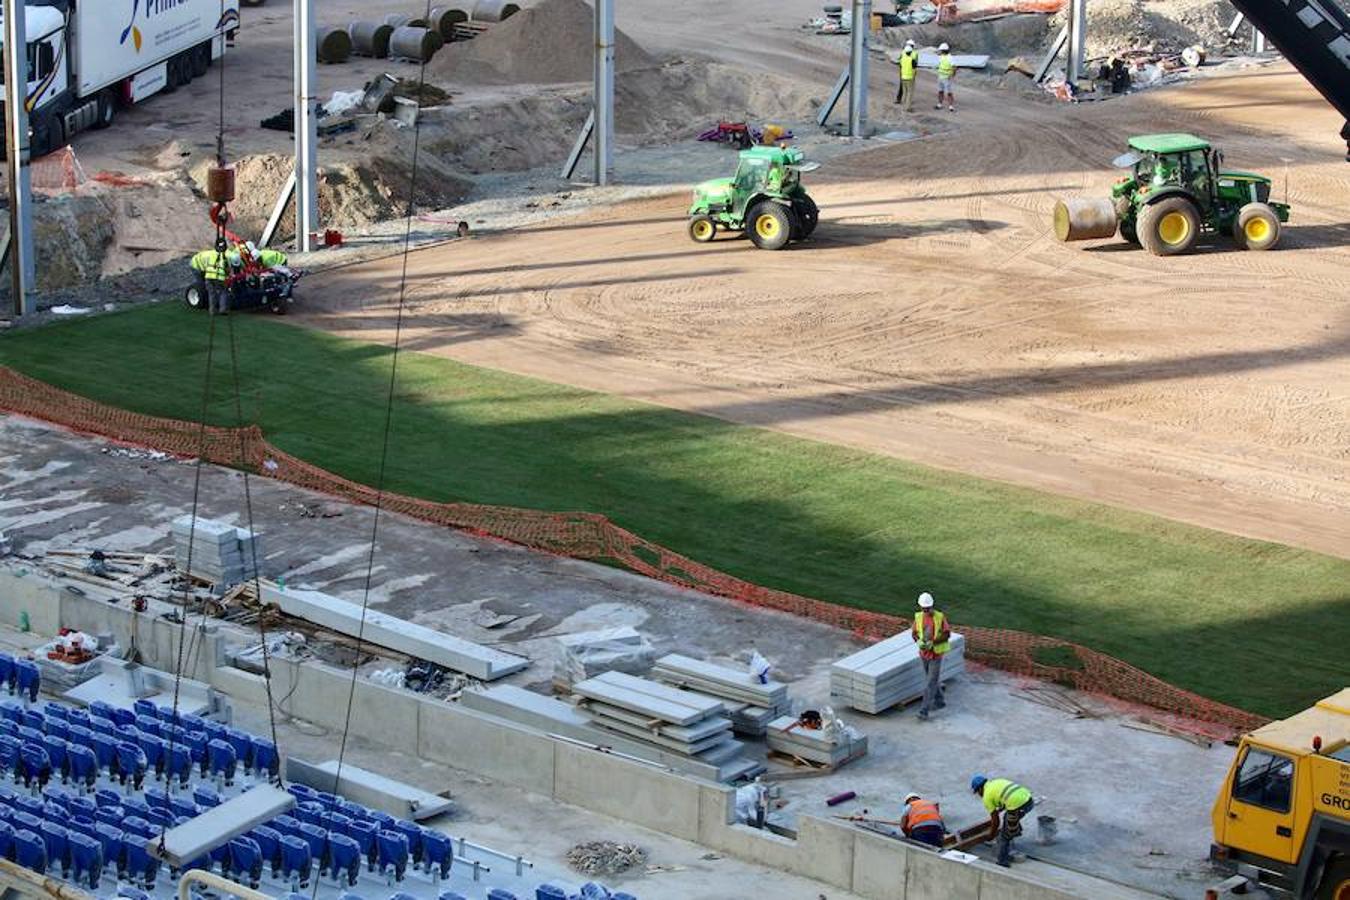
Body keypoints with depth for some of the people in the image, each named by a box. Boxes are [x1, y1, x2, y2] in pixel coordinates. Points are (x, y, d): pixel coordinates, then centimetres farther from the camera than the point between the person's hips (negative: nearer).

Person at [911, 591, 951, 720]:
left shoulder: (940, 617, -15)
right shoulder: (918, 617, -3)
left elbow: (947, 635, -12)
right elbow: (914, 633, 5)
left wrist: (932, 643, -24)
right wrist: (919, 641, -17)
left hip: (936, 654, -5)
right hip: (924, 653, 5)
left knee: (931, 683, -6)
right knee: (932, 679, 19)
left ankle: (924, 710, -7)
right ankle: (940, 701, 39)